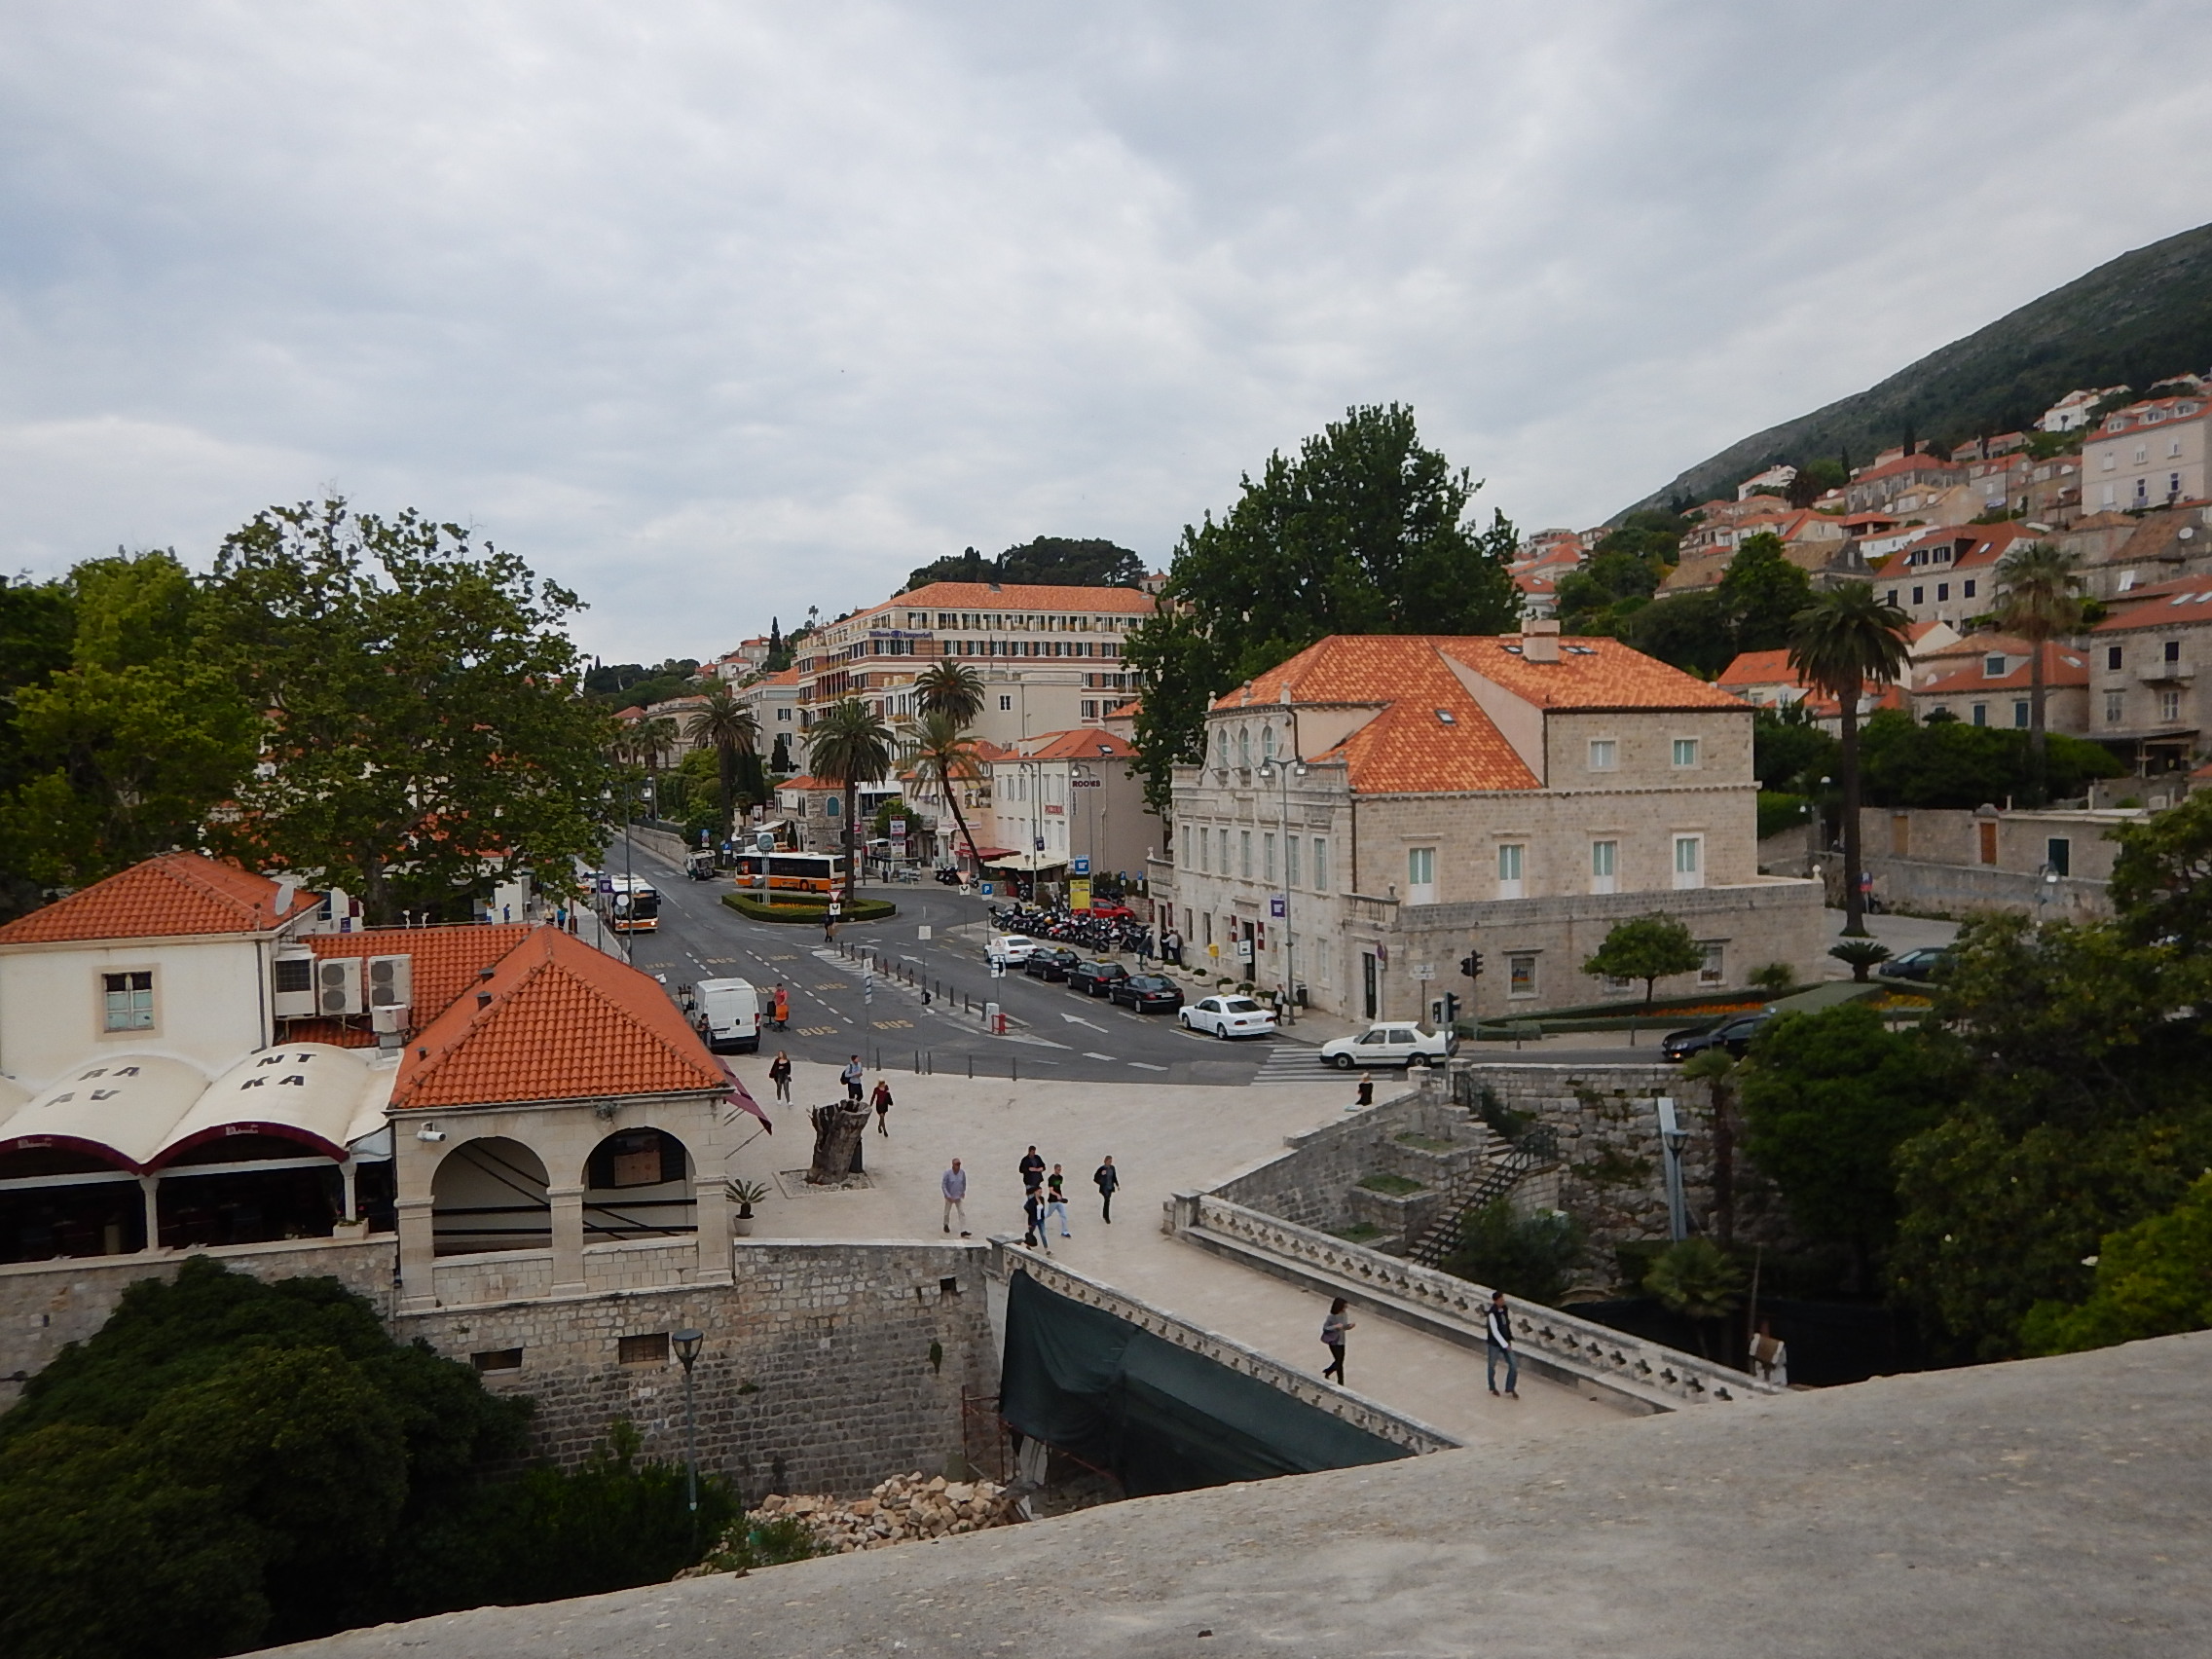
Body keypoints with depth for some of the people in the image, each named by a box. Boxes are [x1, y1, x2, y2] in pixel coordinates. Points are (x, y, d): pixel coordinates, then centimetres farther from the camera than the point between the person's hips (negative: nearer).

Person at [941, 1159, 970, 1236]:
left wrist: (963, 1192, 19)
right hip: (949, 1197, -2)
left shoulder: (962, 1172, -10)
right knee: (947, 1212, 18)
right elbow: (943, 1186, -17)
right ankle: (946, 1225, 45)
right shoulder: (948, 1173, -21)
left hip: (959, 1197, 2)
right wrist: (948, 1196, -22)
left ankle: (963, 1231, -10)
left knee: (962, 1213, -7)